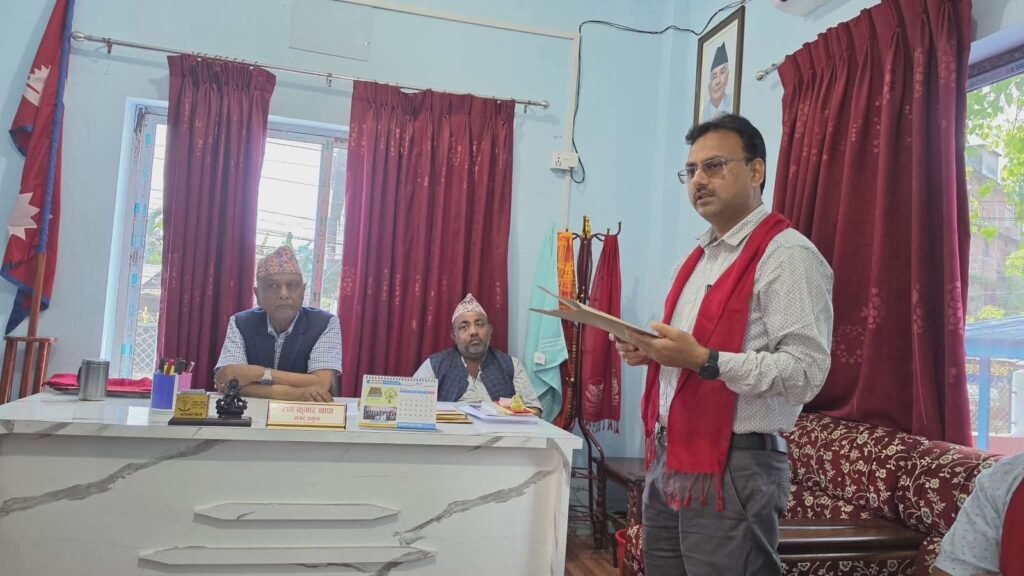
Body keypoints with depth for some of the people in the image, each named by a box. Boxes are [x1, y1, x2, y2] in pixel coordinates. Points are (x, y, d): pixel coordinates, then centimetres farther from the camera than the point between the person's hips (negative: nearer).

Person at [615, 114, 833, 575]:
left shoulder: (787, 255, -13)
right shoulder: (700, 255, 16)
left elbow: (806, 372, -21)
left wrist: (702, 360, -26)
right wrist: (651, 351, 5)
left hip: (733, 467, -8)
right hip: (668, 458, 9)